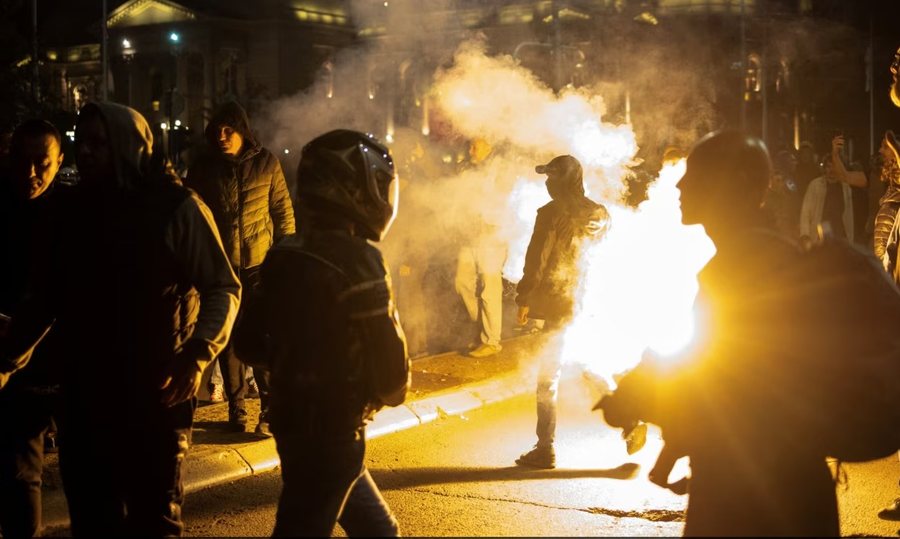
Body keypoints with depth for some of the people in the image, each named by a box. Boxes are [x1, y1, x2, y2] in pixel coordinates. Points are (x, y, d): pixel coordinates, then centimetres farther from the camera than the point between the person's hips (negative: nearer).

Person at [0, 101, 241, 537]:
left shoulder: (176, 208, -9)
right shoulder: (75, 210, 6)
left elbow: (222, 287, -9)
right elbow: (48, 294, 13)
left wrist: (196, 355, -23)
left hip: (156, 392, -4)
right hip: (84, 393, 4)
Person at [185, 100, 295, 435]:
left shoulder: (266, 163, 0)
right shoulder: (203, 167, 2)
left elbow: (283, 210, 5)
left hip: (259, 262, -2)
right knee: (228, 338, 7)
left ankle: (270, 408, 1)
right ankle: (236, 407, 17)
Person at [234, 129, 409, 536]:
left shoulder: (285, 256, 5)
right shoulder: (357, 261, -18)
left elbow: (250, 342, 13)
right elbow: (387, 353, -19)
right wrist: (394, 390, 2)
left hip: (292, 420, 8)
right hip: (332, 430, -8)